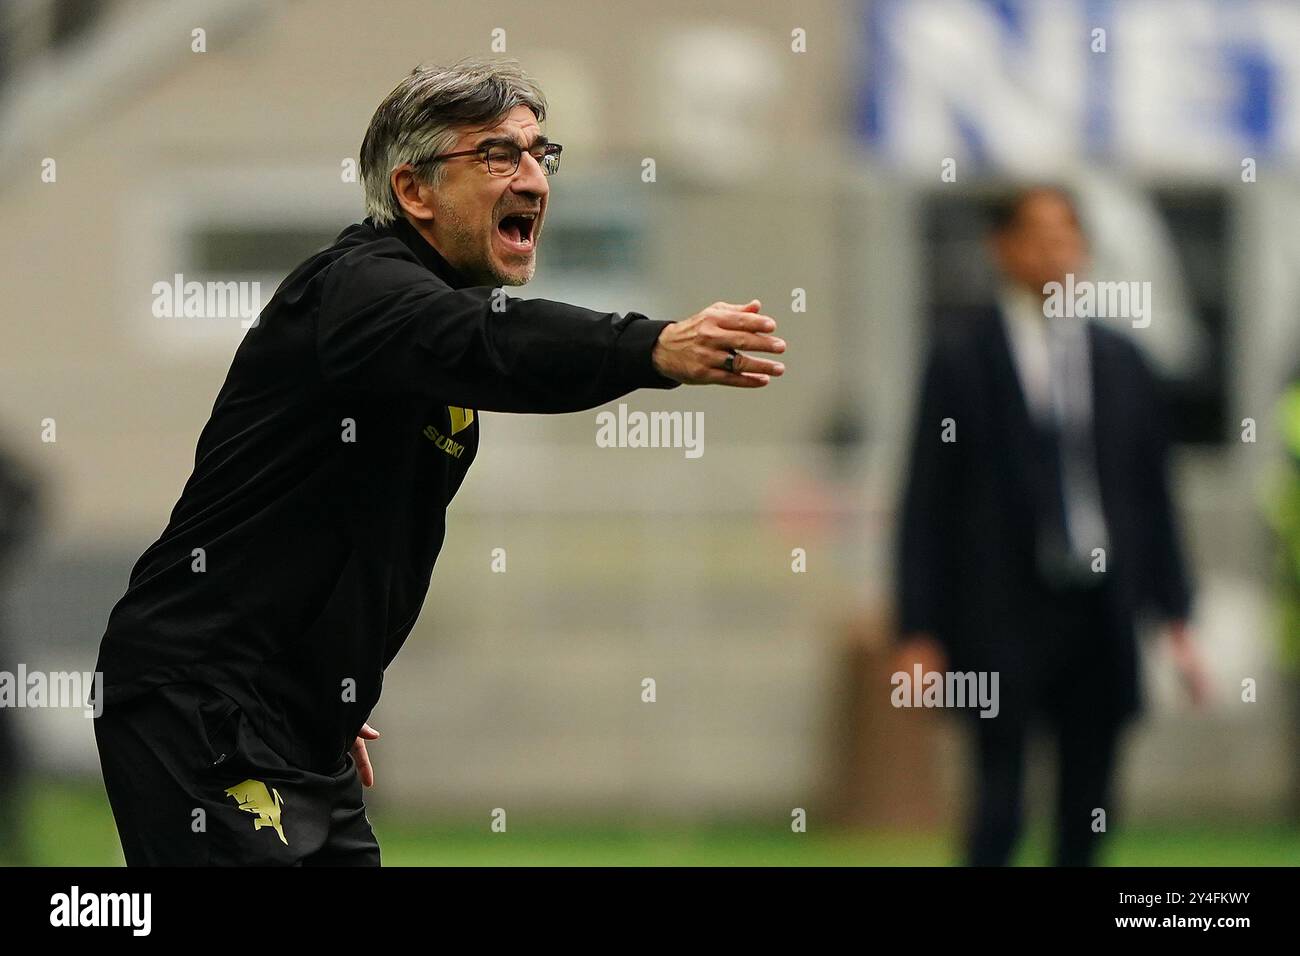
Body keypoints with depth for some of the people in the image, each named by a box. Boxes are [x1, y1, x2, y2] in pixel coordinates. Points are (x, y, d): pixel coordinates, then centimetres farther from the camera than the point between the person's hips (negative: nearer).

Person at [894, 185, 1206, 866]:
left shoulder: (1121, 362, 12)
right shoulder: (963, 353, 0)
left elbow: (1153, 495, 15)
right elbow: (926, 499, -1)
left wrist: (1175, 617, 9)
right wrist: (918, 631, -5)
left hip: (1102, 617, 4)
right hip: (1003, 615, -4)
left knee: (1087, 814, 5)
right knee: (999, 814, -9)